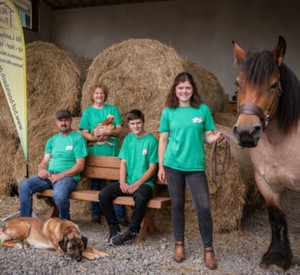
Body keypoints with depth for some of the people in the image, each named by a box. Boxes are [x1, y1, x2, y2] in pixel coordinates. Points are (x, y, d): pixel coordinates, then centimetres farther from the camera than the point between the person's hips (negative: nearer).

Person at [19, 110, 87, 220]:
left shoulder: (78, 138, 0)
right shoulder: (52, 140, 18)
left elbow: (80, 166, -7)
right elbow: (44, 161, 15)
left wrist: (60, 175, -16)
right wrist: (41, 170, -10)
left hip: (68, 177, -5)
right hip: (49, 175, 6)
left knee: (59, 195, -36)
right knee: (24, 185, -17)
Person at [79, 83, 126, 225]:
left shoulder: (113, 109, 9)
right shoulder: (87, 112, 8)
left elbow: (119, 129, 1)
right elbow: (84, 133, 0)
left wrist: (107, 132, -18)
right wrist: (95, 137, -19)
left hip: (112, 152, 0)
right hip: (95, 152, 0)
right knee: (95, 184, 7)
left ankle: (120, 216, 4)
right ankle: (95, 214, 18)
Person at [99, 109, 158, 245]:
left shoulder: (151, 141, -2)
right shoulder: (128, 139, 13)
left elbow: (152, 168, -6)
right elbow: (123, 163, 9)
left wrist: (137, 184, -15)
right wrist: (123, 182, -7)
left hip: (144, 182, -5)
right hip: (127, 182, 5)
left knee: (140, 199, -36)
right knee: (103, 195, -17)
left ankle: (132, 232, -14)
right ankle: (114, 229, -1)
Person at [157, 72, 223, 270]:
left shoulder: (203, 109, 0)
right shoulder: (168, 112, 1)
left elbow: (208, 135, 3)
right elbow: (163, 140, 5)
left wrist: (216, 138, -20)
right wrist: (161, 167, 3)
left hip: (196, 166, -1)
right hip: (173, 165, 1)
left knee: (203, 207, -3)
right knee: (177, 205, 11)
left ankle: (208, 249, 11)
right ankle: (179, 244, 27)